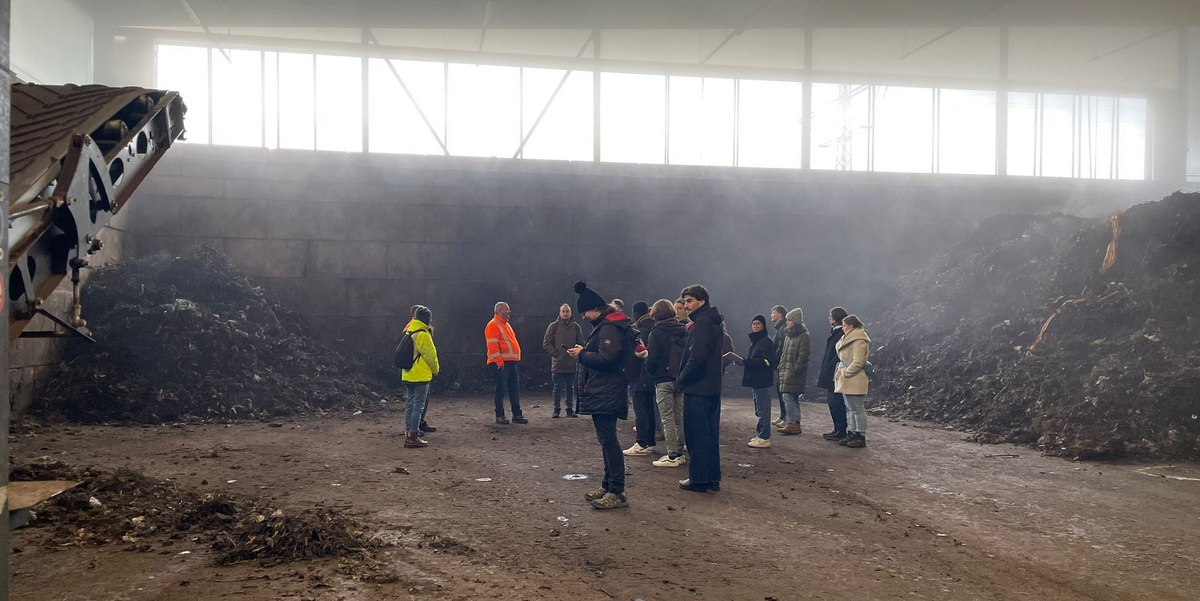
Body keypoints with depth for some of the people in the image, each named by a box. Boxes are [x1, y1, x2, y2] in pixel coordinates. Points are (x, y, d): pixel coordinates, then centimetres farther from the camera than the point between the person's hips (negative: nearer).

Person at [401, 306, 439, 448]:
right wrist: (435, 370, 4)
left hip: (407, 375, 8)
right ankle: (413, 437, -3)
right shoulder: (423, 334, -15)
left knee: (410, 405, 13)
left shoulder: (408, 331, 11)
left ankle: (408, 435, 16)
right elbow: (430, 354, -12)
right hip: (421, 376, -8)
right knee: (418, 407, -4)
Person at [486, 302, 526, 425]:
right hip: (501, 363, -9)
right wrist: (499, 362, -22)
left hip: (511, 362, 9)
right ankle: (499, 416, 3)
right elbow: (492, 346, -16)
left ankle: (517, 414, 14)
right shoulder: (493, 325, -8)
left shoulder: (506, 325, 21)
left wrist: (517, 358, 21)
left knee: (515, 389, 9)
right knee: (501, 389, -3)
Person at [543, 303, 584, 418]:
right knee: (558, 388, 4)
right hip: (557, 364, -2)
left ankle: (570, 409, 17)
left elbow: (581, 344, 11)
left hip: (572, 364, 2)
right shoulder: (553, 326, 1)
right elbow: (546, 343, 0)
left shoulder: (576, 327, 7)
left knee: (570, 388, 9)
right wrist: (554, 353, -10)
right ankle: (557, 409, 12)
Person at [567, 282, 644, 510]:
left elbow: (606, 359, -24)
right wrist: (584, 352, 7)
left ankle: (617, 493, -7)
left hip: (607, 394, -11)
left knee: (608, 440, -10)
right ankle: (608, 486, 24)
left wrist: (581, 354, -11)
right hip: (602, 393, 11)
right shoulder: (605, 325, 18)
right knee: (606, 439, 16)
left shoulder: (609, 328, -15)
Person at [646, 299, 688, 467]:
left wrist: (651, 371, 5)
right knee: (679, 417, 13)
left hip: (663, 380, -6)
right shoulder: (683, 330, 5)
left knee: (667, 419, -2)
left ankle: (672, 456, -1)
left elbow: (651, 358, -14)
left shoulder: (656, 333, -12)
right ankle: (681, 452, 19)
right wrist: (683, 373, 13)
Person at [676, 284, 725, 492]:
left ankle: (698, 479, 5)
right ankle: (713, 478, 20)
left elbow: (696, 356, -25)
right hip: (713, 388, 10)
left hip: (697, 389, -10)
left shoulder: (701, 323, -16)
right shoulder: (714, 323, 15)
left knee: (696, 435, -1)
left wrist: (681, 379, -13)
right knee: (710, 434, 14)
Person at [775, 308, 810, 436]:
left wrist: (795, 370, -19)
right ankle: (796, 424, 17)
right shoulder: (788, 335, 17)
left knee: (788, 397, -13)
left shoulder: (803, 336, -10)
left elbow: (803, 356, -16)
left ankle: (791, 424, -10)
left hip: (794, 373, -9)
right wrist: (781, 366, 14)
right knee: (794, 399, 12)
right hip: (786, 371, 9)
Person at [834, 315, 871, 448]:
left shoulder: (859, 341, -16)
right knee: (850, 408, 14)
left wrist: (845, 373, -18)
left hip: (854, 381, -11)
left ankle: (861, 437, 1)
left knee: (858, 409, -4)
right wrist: (841, 371, 12)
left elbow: (858, 362, -22)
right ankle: (851, 434, 21)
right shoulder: (848, 338, 16)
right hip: (847, 381, 11)